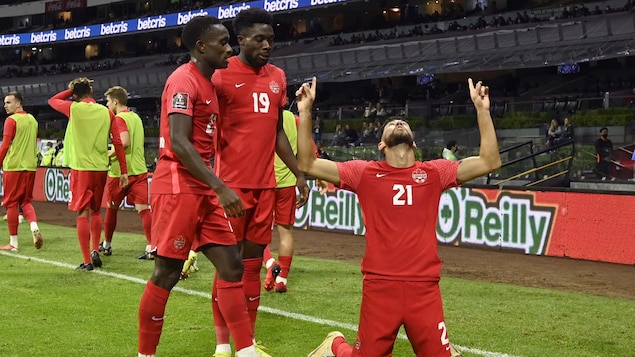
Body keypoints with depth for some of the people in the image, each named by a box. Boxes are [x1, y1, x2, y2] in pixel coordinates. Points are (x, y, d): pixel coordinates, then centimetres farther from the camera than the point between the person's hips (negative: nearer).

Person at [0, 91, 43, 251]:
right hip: (30, 166, 7)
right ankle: (34, 227, -11)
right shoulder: (32, 120, 13)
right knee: (26, 201, 15)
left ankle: (13, 242, 4)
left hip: (13, 167, -7)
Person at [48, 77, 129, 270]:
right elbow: (118, 142, 1)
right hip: (101, 168, 3)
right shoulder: (107, 113, 3)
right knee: (96, 211, 21)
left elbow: (52, 100, 16)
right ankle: (95, 251, 17)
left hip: (81, 168, -3)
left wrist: (71, 89, 18)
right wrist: (124, 171, 5)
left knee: (83, 213, -1)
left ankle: (87, 261, -2)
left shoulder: (73, 108, -4)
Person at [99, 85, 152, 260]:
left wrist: (108, 155, -14)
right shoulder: (136, 117, 15)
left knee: (111, 207, 13)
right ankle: (151, 247, -16)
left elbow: (125, 142, -25)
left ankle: (106, 245, 27)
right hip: (139, 169, 6)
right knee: (143, 208, -3)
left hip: (120, 171, -6)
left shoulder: (119, 118, -10)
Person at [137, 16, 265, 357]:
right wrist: (221, 188, -26)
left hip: (203, 189, 9)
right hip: (177, 187, -9)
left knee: (231, 265, 4)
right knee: (166, 273, -2)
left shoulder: (208, 83, 17)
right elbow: (179, 144, -22)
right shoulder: (183, 81, -12)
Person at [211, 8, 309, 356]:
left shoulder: (277, 77, 12)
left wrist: (299, 174, 16)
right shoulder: (221, 76, -7)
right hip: (232, 185, -6)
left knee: (253, 263, 10)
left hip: (266, 184, 6)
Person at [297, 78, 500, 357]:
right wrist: (305, 112, -5)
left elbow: (490, 161, 4)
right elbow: (307, 164, 2)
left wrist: (482, 110, -1)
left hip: (424, 288, 1)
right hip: (379, 286, -1)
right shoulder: (365, 173, 5)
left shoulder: (434, 173, 8)